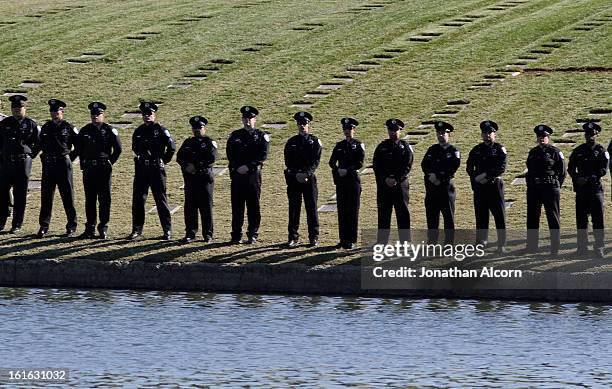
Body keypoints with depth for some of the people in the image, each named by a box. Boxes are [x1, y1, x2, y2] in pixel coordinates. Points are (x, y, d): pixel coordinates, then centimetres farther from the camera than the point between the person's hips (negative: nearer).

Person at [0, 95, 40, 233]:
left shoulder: (31, 125, 0)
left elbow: (40, 142, 8)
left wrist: (31, 155, 4)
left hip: (23, 163, -2)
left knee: (20, 195, 1)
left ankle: (17, 225, 7)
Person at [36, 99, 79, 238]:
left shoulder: (68, 128, -2)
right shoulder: (46, 127, 9)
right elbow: (41, 144, 24)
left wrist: (70, 158, 1)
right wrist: (46, 157, 14)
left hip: (63, 164, -4)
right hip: (48, 165, 4)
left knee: (68, 196, 1)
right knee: (46, 196, 2)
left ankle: (71, 226, 7)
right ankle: (44, 226, 6)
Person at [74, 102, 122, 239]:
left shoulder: (109, 130, -2)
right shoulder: (85, 130, 9)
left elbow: (118, 149, 0)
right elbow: (78, 148, 19)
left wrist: (109, 162, 0)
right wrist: (83, 163, 11)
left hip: (104, 169, -3)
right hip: (88, 169, 3)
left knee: (104, 199, -1)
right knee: (89, 199, 6)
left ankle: (103, 229, 3)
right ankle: (90, 229, 10)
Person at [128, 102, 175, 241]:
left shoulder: (160, 130, -5)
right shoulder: (138, 131, 10)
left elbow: (172, 147, -8)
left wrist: (164, 161, -2)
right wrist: (141, 157, 14)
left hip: (157, 170, -5)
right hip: (141, 169, 5)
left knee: (161, 200, 0)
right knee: (138, 200, 3)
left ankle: (167, 230, 6)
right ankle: (137, 229, 10)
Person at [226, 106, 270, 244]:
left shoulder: (261, 136, 5)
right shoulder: (235, 135, 12)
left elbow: (263, 155, -6)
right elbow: (230, 154, 5)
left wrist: (248, 167, -14)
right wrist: (237, 168, -10)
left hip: (253, 174, -2)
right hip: (237, 175, 2)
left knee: (253, 206, 0)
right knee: (237, 206, 1)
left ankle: (253, 235, 4)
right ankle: (236, 236, 5)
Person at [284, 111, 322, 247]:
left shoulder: (314, 141, 4)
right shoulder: (291, 142, 10)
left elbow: (316, 161, -3)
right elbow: (288, 161, 4)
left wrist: (306, 174, -16)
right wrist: (297, 174, -10)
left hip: (309, 178, -2)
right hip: (293, 179, 2)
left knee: (311, 208, -1)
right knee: (294, 208, 2)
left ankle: (314, 237, 4)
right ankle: (293, 237, 7)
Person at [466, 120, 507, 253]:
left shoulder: (500, 149, -1)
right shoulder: (476, 150, 11)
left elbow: (501, 168, -12)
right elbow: (469, 168, 7)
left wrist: (485, 175, -17)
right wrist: (477, 178, -10)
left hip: (495, 186, -3)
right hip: (479, 187, 3)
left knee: (500, 217, -3)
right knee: (481, 216, 7)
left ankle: (501, 245, 1)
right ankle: (481, 242, 15)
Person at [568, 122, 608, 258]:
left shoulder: (601, 151, 3)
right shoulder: (578, 151, 12)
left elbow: (604, 170, -7)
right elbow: (571, 168, 9)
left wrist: (587, 179, -16)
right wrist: (577, 179, -10)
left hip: (596, 188, -3)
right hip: (581, 189, 3)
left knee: (598, 218, -3)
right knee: (581, 218, 3)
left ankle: (599, 247, 1)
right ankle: (582, 247, 9)